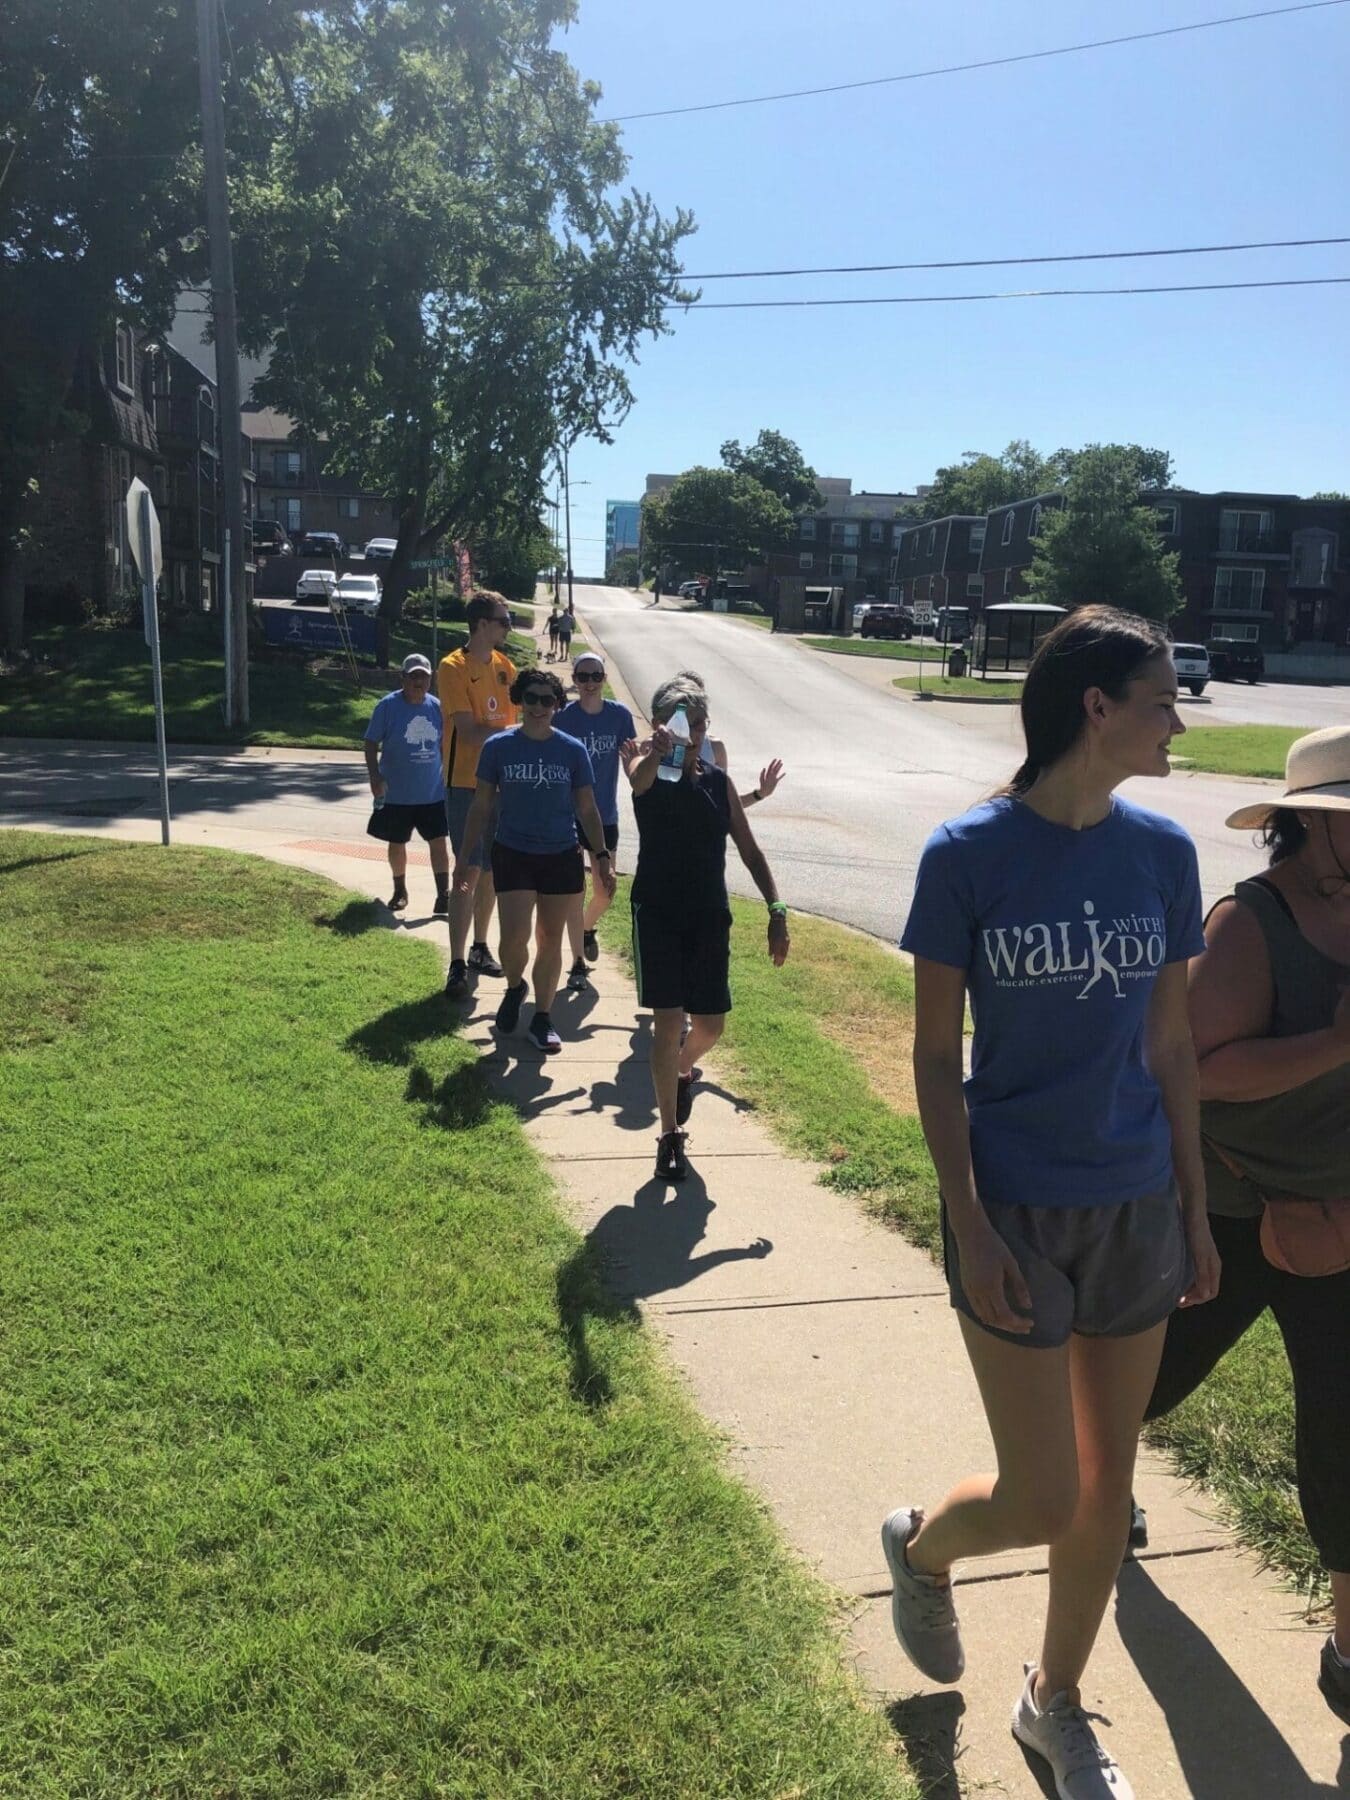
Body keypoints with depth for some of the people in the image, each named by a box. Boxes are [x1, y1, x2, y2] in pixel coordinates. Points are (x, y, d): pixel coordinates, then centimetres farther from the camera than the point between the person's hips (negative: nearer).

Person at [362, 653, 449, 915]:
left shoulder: (437, 707, 2)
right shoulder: (388, 706, -8)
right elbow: (372, 743, -6)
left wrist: (447, 774, 15)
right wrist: (375, 776, -15)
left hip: (433, 793, 2)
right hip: (397, 793, -2)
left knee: (438, 842, -2)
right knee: (397, 843, 11)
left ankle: (444, 895, 2)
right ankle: (400, 891, 29)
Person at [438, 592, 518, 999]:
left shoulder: (504, 665, 10)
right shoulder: (453, 668, -11)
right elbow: (469, 732, -18)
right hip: (467, 784, -7)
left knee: (491, 870, 14)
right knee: (470, 873, -9)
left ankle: (480, 948, 28)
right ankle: (457, 965, -5)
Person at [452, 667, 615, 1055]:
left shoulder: (573, 751, 0)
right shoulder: (499, 746, -1)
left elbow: (587, 809, 6)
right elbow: (481, 805, 4)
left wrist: (602, 856, -1)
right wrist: (465, 855, 3)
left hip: (561, 858, 1)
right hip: (513, 855, -1)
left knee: (550, 941, 9)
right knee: (514, 938, -10)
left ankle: (542, 1019, 22)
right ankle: (514, 987, 24)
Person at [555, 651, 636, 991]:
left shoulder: (619, 715, -3)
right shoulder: (562, 717, -8)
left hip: (606, 817, 3)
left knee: (604, 893, 9)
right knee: (575, 893, 0)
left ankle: (588, 929, 43)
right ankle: (578, 966, 11)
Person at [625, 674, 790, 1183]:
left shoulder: (719, 783, 7)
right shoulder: (649, 773, -5)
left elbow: (750, 851, 10)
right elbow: (638, 776, -32)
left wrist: (776, 911, 0)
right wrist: (655, 753, -56)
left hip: (710, 917, 4)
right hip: (658, 912, -4)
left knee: (710, 1024, 9)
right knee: (668, 1021, -5)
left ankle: (684, 1071, 45)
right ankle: (670, 1136, 8)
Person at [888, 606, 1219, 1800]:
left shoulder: (1161, 851, -1)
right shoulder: (968, 855, -13)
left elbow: (1171, 1043, 6)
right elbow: (936, 1054, -9)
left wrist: (1195, 1208, 8)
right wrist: (967, 1227, -13)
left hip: (1138, 1206, 5)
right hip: (1016, 1208, -4)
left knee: (1108, 1482, 16)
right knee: (1043, 1503, 2)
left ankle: (1056, 1704, 41)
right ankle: (919, 1545, 37)